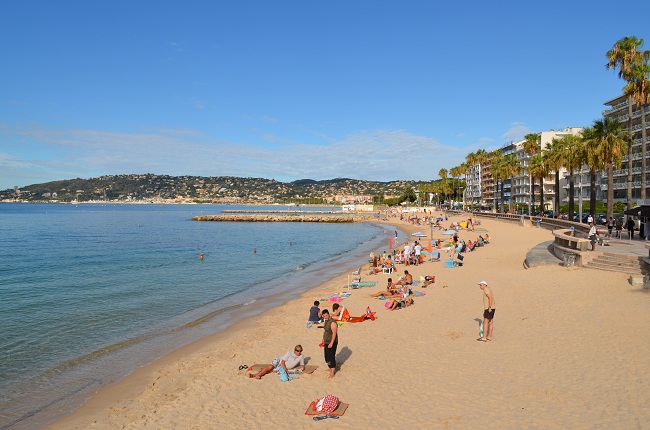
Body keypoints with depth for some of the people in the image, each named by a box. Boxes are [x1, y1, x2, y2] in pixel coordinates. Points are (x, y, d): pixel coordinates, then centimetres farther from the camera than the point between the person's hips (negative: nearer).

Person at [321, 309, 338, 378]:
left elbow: (334, 333, -24)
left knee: (331, 357, -4)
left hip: (331, 343, -9)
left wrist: (331, 343, -26)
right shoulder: (326, 321, 7)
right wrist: (324, 339, 25)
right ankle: (330, 369, 35)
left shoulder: (332, 323, -22)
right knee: (327, 357, 18)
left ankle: (332, 373, 5)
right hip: (326, 342, 9)